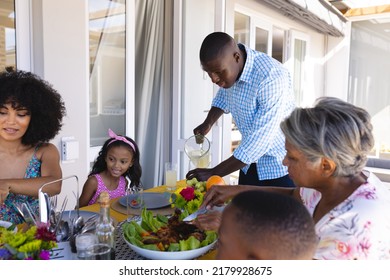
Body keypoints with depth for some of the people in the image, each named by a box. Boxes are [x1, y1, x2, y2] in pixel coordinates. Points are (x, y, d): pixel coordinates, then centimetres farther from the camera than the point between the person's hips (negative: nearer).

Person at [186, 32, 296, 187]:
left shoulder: (271, 77, -31)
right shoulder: (227, 69, -8)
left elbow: (260, 141, -32)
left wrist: (213, 173, -27)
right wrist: (208, 123, 0)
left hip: (282, 167, -6)